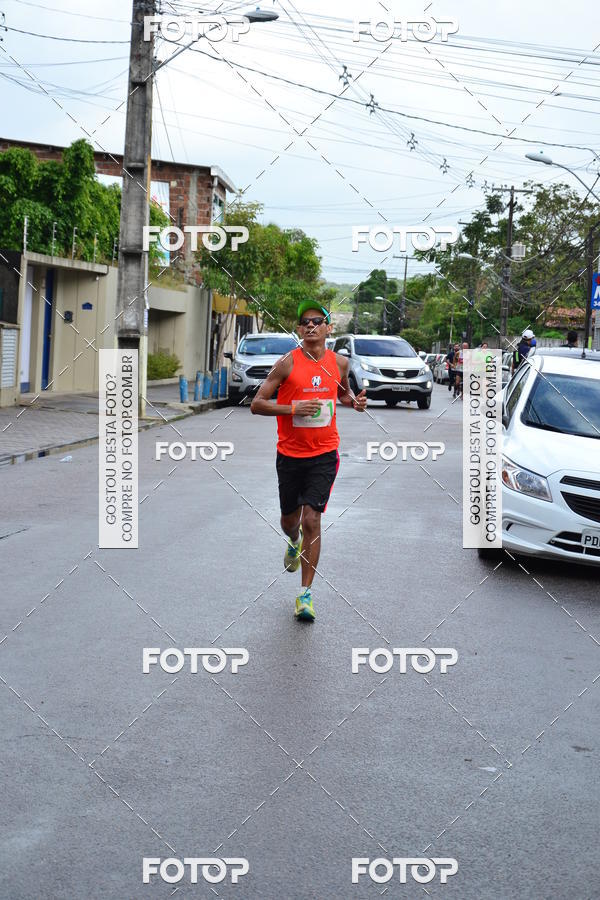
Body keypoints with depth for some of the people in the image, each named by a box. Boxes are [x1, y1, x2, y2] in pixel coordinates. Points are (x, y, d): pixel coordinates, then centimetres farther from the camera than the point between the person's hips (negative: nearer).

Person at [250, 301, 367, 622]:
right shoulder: (287, 363, -8)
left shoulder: (340, 362, 2)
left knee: (311, 520, -11)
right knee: (289, 519, 15)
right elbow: (256, 404, -8)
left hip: (323, 455, 0)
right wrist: (293, 408, -21)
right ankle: (294, 543, 54)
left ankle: (306, 593, -2)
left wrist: (355, 402, 1)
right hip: (289, 454, 0)